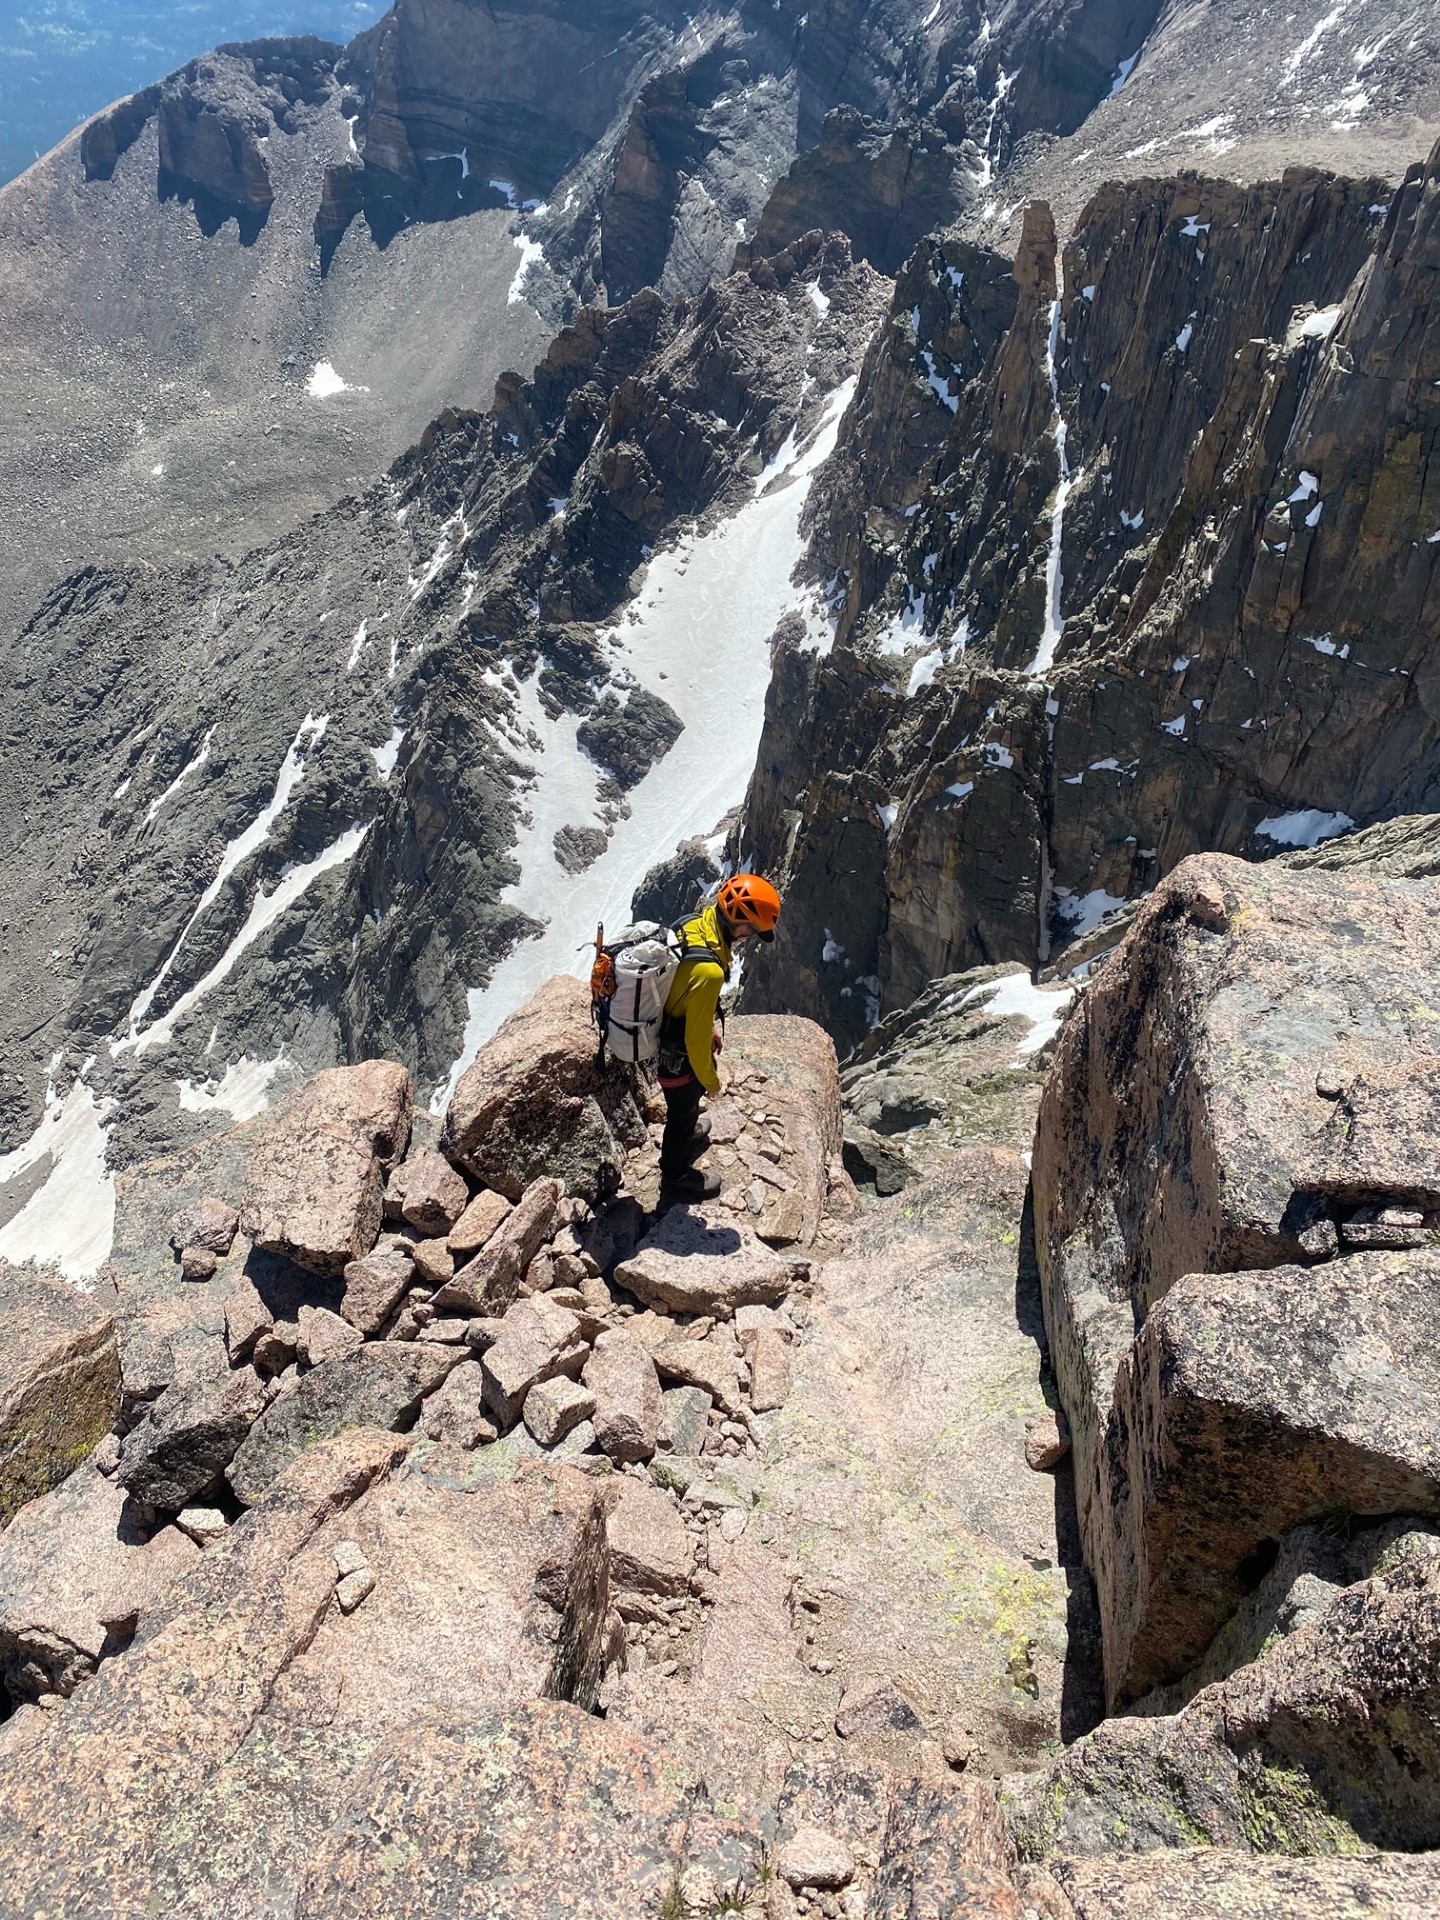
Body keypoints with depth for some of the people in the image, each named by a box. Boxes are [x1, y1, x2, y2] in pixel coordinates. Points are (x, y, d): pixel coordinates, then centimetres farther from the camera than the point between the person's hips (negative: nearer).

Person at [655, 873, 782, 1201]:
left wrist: (711, 1024, 17)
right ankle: (677, 1177, 44)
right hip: (677, 1055, -8)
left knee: (685, 1104, 36)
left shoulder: (697, 924, -13)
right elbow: (696, 1037, -29)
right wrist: (710, 1080, -12)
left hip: (666, 1034, 8)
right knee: (683, 1108, 19)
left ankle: (687, 1134, 65)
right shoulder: (708, 970, -41)